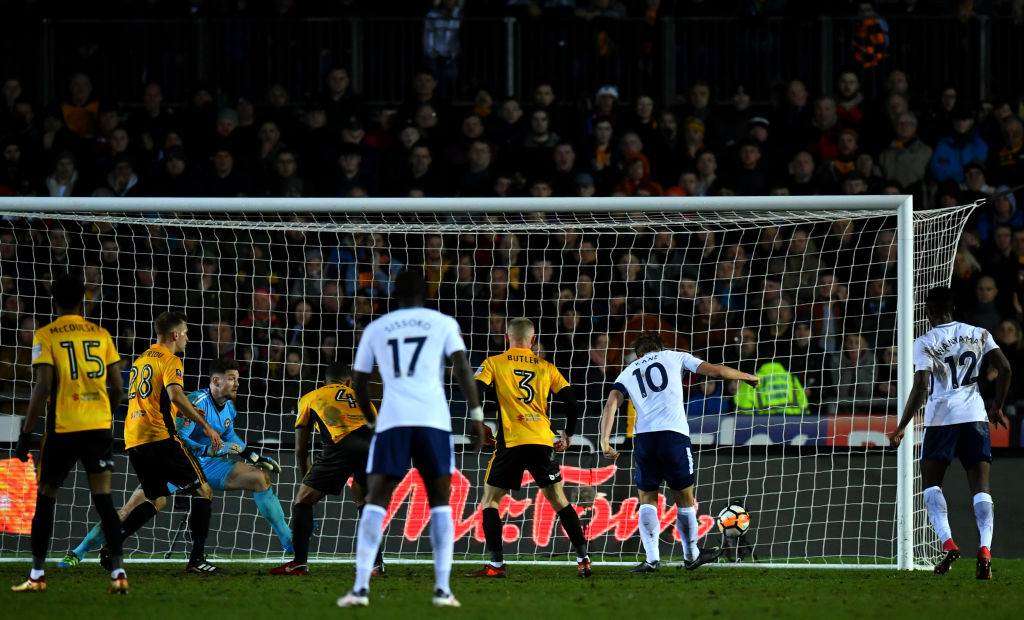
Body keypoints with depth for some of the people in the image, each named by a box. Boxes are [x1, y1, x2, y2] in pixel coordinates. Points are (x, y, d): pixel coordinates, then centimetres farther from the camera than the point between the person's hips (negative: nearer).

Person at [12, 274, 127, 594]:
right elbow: (117, 385, 8)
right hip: (99, 424, 3)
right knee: (103, 498, 2)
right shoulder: (100, 334, 7)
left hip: (63, 427, -3)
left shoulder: (46, 336, -5)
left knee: (46, 496, 11)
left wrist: (25, 433, -7)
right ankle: (118, 570, -10)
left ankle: (37, 574, 14)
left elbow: (43, 387, -12)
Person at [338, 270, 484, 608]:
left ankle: (361, 587, -10)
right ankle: (442, 589, 0)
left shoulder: (375, 329, 18)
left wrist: (373, 420, 35)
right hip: (433, 419, -1)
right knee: (440, 501, 10)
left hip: (391, 419, 1)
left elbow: (358, 383, 21)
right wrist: (476, 413, 0)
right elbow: (461, 366, 0)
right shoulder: (443, 323, 13)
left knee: (376, 500, 4)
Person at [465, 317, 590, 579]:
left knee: (490, 500, 8)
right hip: (543, 440, 2)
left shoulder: (494, 363, 6)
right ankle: (583, 559, 6)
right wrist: (568, 435, 25)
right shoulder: (546, 368, 12)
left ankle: (496, 564, -3)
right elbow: (572, 403, 9)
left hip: (511, 441, -2)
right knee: (558, 499, 11)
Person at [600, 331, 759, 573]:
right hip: (674, 434, -2)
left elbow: (612, 403, 5)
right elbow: (715, 371, 11)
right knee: (684, 500, 13)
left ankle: (652, 559, -3)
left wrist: (604, 441, -2)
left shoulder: (629, 371, 21)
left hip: (643, 436, 2)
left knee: (647, 500, 11)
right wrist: (747, 377, 26)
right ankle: (691, 555, 26)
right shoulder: (673, 357, 17)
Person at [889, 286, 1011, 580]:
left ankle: (948, 544, -10)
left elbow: (921, 388, -11)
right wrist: (997, 408, 14)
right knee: (980, 486, 2)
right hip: (975, 415, 3)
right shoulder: (979, 334, 9)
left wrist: (901, 427, -6)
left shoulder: (925, 343, -3)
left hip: (940, 416, -3)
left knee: (931, 483, 10)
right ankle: (985, 550, -16)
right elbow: (1004, 369, 1)